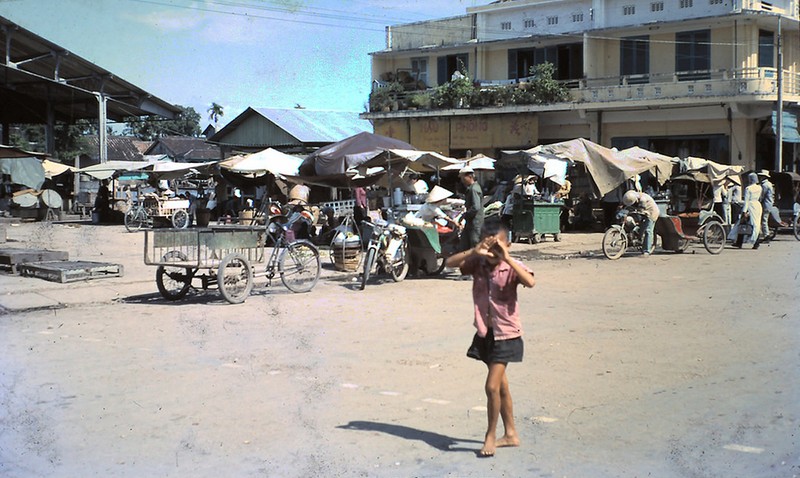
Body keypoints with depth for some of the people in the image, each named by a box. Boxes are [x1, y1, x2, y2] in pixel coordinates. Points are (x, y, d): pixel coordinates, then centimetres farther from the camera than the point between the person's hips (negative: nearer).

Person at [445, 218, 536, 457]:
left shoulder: (513, 267, -13)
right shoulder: (477, 264, -2)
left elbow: (530, 282, -32)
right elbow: (450, 263, -14)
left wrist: (506, 258, -35)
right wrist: (473, 252, -27)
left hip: (506, 334, -5)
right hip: (485, 332, 5)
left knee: (492, 386, -11)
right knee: (500, 386, 16)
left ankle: (491, 436, 7)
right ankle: (511, 435, 29)